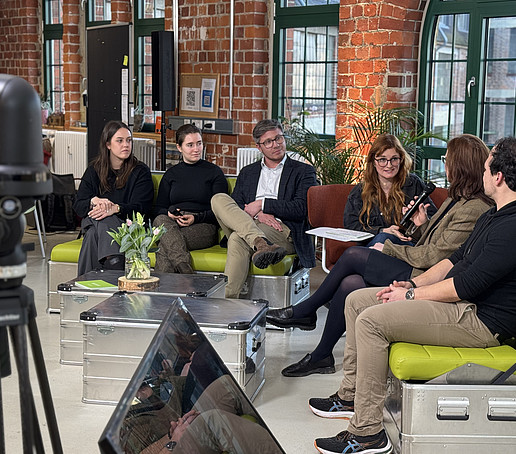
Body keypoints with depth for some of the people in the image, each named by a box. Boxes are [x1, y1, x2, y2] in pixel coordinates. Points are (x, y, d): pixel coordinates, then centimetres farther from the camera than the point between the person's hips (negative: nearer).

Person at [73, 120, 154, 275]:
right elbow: (78, 206, 5)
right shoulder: (94, 170, 13)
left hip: (126, 224, -2)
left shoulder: (141, 171, 6)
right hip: (92, 221, 3)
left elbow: (140, 207, -7)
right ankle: (114, 262, -47)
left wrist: (116, 208, -26)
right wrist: (94, 201, -20)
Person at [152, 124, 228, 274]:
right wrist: (169, 214, -7)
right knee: (160, 220, -37)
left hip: (204, 227, -3)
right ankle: (184, 266, -54)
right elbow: (159, 208, 18)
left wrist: (196, 218, -14)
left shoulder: (214, 172, 12)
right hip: (172, 223, 3)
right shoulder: (171, 174, 23)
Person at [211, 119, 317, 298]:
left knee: (238, 238, -35)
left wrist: (263, 205, -7)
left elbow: (301, 209, -1)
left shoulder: (303, 171, 15)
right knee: (219, 199, -24)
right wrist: (258, 214, -9)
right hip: (246, 227, 4)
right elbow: (235, 206, 13)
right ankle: (260, 243, -45)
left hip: (283, 231, -4)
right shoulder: (247, 172, 27)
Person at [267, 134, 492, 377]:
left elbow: (434, 256, -17)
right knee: (350, 283, -11)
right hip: (419, 274, 9)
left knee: (354, 255, -11)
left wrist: (388, 249, -7)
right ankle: (321, 357, 0)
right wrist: (422, 224, 3)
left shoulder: (475, 209, -15)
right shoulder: (456, 200, 16)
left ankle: (304, 311, 6)